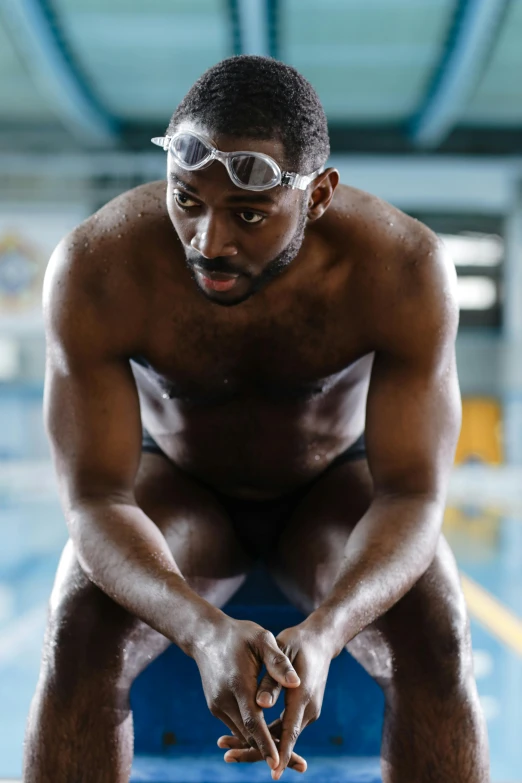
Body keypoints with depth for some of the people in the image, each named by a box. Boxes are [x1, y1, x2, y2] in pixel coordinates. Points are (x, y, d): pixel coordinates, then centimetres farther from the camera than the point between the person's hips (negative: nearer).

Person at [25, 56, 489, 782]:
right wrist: (205, 632, -48)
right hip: (175, 489, 0)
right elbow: (95, 502, -29)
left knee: (435, 641, -29)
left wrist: (322, 633, -48)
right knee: (80, 638, -30)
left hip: (340, 488, 0)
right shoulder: (96, 268, -32)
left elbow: (414, 498, -28)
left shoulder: (407, 268, -31)